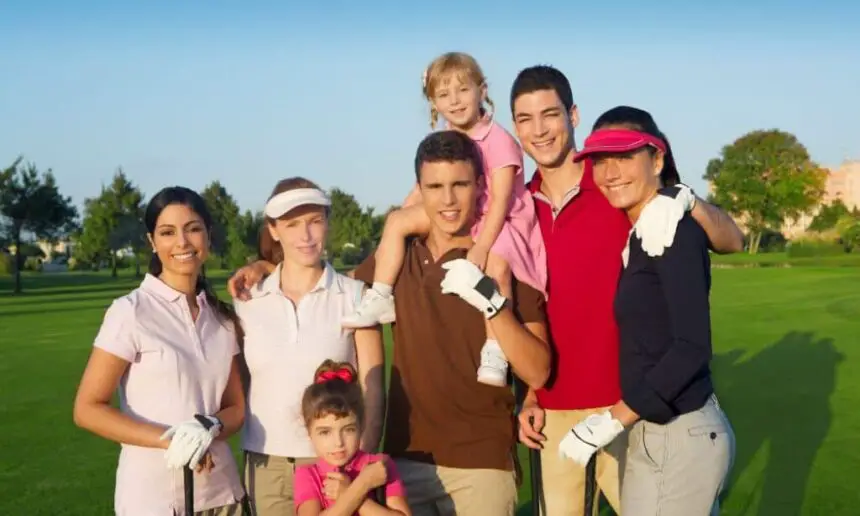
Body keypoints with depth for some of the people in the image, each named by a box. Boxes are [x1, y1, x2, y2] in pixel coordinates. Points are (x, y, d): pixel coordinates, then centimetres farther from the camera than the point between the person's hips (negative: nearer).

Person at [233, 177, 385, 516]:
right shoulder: (248, 300, 4)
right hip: (267, 463, 2)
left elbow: (373, 388, -2)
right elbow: (237, 384, 11)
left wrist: (364, 460, -8)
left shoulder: (355, 296, -3)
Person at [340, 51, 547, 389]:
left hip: (498, 224, -7)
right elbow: (421, 192, 10)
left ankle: (494, 353, -34)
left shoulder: (498, 140, -15)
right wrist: (391, 239, 5)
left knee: (496, 268, -38)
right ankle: (380, 299, -6)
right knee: (396, 219, -7)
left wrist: (480, 248, -31)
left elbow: (500, 202, -21)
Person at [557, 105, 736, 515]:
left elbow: (692, 347, -22)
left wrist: (613, 421, -19)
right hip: (659, 432, 8)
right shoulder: (642, 234, 10)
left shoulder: (674, 231, -15)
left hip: (677, 438, -8)